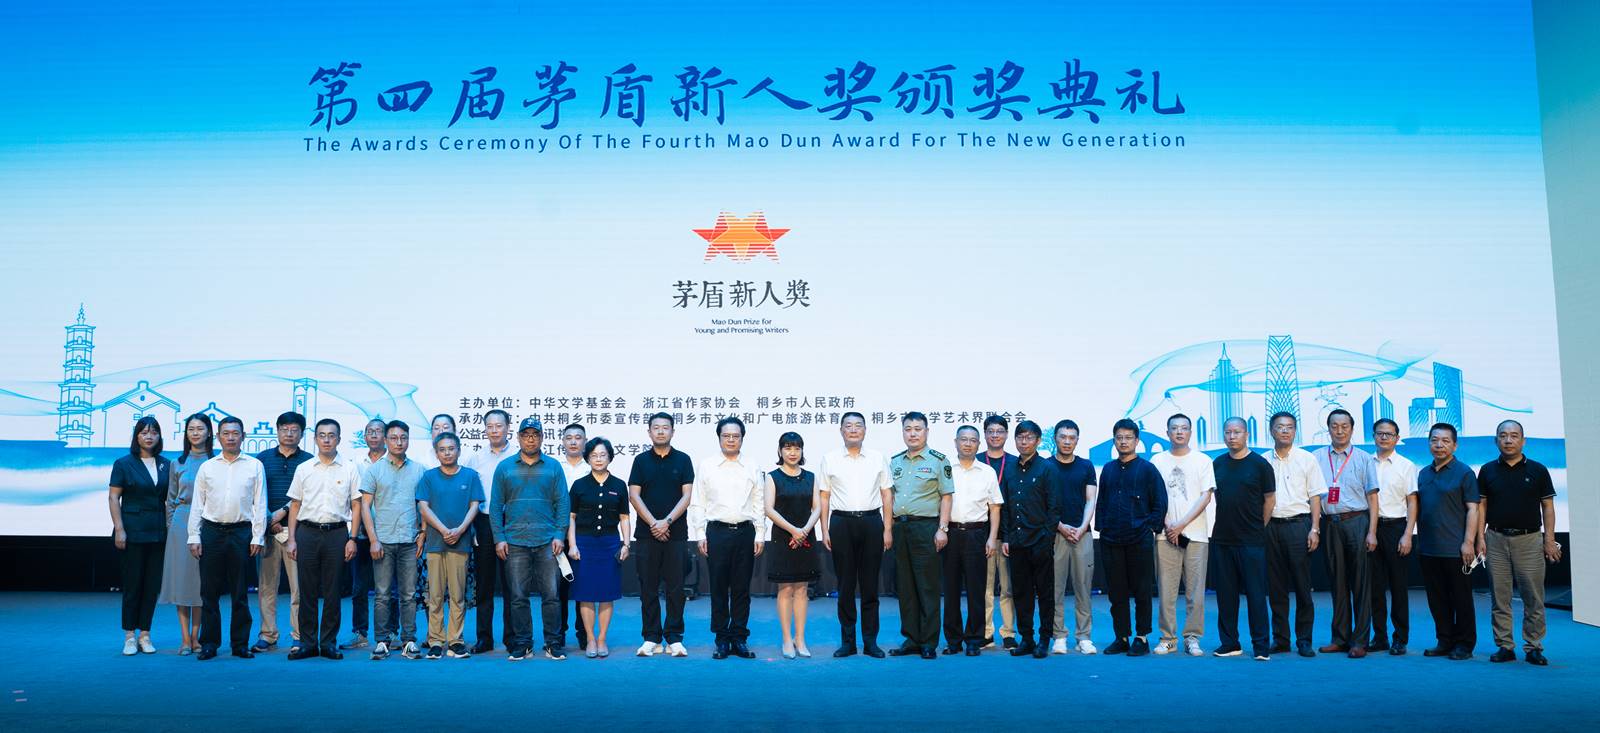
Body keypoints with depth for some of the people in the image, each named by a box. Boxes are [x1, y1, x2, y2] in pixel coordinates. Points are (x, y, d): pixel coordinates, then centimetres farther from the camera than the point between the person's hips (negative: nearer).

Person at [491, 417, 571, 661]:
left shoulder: (553, 467, 8)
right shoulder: (505, 468, 9)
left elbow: (563, 503, 5)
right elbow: (495, 506, 8)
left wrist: (560, 535, -4)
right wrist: (499, 538, 0)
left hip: (547, 541, -1)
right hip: (515, 542, 1)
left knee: (551, 594, -1)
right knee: (518, 596, 3)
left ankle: (553, 644, 6)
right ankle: (521, 644, 11)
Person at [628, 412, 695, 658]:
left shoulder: (683, 460, 5)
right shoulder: (641, 460, 7)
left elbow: (686, 496, -1)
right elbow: (634, 495, 1)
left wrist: (667, 522, -12)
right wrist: (653, 523, -10)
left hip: (675, 533, -1)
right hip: (646, 534, 1)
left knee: (675, 587, 1)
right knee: (648, 588, 3)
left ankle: (674, 638, 8)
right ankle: (651, 638, 10)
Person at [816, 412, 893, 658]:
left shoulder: (878, 459, 7)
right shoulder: (829, 460, 6)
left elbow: (887, 495, 7)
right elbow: (824, 497, 6)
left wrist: (888, 529, 0)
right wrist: (825, 530, -1)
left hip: (871, 521, 1)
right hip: (841, 522, 0)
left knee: (870, 584, 4)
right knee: (845, 584, 4)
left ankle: (870, 640, 12)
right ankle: (847, 640, 13)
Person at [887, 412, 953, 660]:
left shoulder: (938, 461, 0)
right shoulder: (894, 462, 14)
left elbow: (946, 497, -3)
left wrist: (942, 530, -10)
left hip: (926, 526, -5)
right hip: (899, 527, 5)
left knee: (928, 587, -3)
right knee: (904, 587, 8)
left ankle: (929, 642, 4)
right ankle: (910, 639, 16)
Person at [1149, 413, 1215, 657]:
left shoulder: (1203, 461, 6)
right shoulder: (1157, 461, 8)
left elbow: (1206, 496, 0)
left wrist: (1182, 524, -9)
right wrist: (1167, 527, -4)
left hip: (1196, 534, 0)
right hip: (1165, 534, 0)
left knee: (1195, 591, -1)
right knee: (1166, 591, 0)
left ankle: (1192, 638, 8)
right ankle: (1168, 638, 8)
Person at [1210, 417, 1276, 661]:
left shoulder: (1260, 464, -2)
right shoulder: (1217, 464, 9)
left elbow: (1270, 499, 2)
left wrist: (1257, 527, 3)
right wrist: (1219, 526, 9)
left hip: (1251, 541, -4)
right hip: (1222, 540, 4)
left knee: (1255, 593, -3)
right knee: (1226, 593, 8)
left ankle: (1261, 646, 3)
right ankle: (1229, 643, 16)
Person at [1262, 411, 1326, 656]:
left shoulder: (1307, 459, 4)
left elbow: (1315, 497, 2)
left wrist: (1314, 529, -7)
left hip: (1298, 524, -2)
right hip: (1271, 526, 2)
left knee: (1302, 585, -1)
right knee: (1276, 586, 6)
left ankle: (1304, 640, 6)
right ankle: (1280, 639, 13)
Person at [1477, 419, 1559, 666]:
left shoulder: (1537, 470, 3)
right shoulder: (1488, 471, 6)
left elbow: (1548, 506, 4)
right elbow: (1482, 505, 7)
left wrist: (1549, 539, -2)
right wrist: (1481, 537, 0)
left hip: (1529, 539, -1)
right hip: (1497, 539, 1)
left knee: (1533, 598, 0)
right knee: (1500, 598, 4)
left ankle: (1534, 647, 9)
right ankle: (1504, 646, 10)